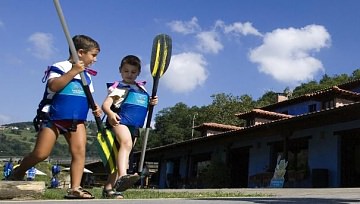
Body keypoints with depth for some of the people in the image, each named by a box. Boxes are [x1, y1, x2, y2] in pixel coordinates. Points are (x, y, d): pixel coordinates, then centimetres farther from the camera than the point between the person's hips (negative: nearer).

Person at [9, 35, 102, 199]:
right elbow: (53, 86, -23)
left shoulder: (86, 76, 15)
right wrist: (72, 72, -24)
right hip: (54, 118, -5)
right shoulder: (60, 67, -6)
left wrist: (95, 107, 3)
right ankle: (18, 174, 23)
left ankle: (75, 188, -10)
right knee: (40, 154, -5)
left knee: (79, 152, -12)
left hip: (77, 121, 6)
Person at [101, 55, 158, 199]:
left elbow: (143, 106, 31)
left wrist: (151, 103, 8)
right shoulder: (118, 87, 2)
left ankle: (108, 187, 14)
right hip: (120, 121, -7)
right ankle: (122, 176, -52)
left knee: (124, 154, 7)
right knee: (126, 143, -34)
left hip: (135, 126, 7)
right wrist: (110, 114, -30)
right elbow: (105, 104, -8)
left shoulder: (141, 88, 21)